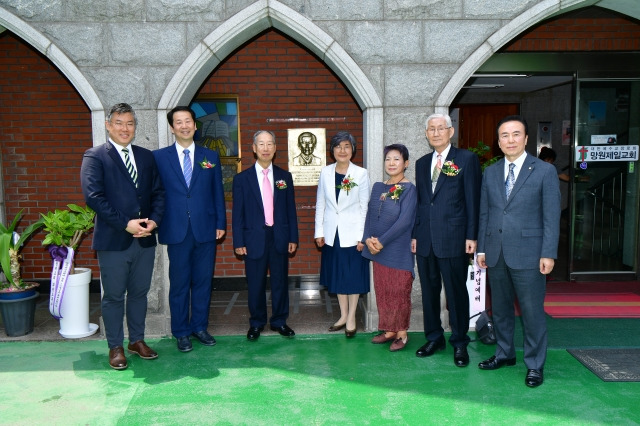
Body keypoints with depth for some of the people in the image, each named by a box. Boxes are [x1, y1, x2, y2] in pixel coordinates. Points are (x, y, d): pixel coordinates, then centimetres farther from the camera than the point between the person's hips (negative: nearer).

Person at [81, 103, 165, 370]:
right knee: (114, 296, 7)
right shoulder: (94, 157, -3)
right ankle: (115, 347, 21)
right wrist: (126, 224, -17)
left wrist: (154, 220, -9)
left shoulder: (146, 157, 12)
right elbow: (94, 196, -13)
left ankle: (137, 340, 29)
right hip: (113, 240, -4)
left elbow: (158, 193, 9)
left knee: (139, 292, 14)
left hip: (145, 238, 5)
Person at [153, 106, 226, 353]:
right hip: (176, 231, -1)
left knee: (203, 281, 10)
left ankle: (200, 326, 26)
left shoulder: (210, 156, 8)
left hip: (205, 230, 2)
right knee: (179, 283, 6)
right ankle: (181, 332, 20)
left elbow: (218, 193, 9)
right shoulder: (159, 157, 4)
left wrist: (221, 223, 4)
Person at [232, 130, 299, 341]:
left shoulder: (284, 177, 7)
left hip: (280, 237, 2)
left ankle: (279, 321, 25)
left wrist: (293, 238, 4)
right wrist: (238, 242, -5)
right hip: (254, 238, -2)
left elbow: (291, 210, 8)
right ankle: (256, 323, 24)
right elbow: (237, 213, 0)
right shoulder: (242, 178, 1)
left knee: (280, 282, 9)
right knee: (256, 284, 7)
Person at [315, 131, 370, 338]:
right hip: (332, 233, 3)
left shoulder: (361, 174, -6)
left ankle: (351, 317, 19)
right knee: (336, 275, 12)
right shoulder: (325, 172, 3)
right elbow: (320, 203, 7)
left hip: (352, 233, -3)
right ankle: (343, 315, 27)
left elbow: (365, 206, -6)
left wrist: (362, 236, -10)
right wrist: (319, 231, 3)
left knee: (353, 276, 5)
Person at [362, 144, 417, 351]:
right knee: (382, 290, 12)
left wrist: (382, 241, -18)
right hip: (377, 249, 6)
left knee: (399, 291, 2)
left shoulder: (409, 189, -8)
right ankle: (388, 330, 25)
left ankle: (401, 333, 16)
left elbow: (405, 220, -16)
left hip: (399, 250, -6)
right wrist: (368, 239, -8)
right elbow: (370, 215, 9)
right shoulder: (378, 187, 10)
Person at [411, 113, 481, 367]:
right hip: (425, 240, 5)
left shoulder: (467, 159, -1)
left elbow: (473, 200, -5)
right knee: (429, 291, 12)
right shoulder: (422, 163, 15)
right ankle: (434, 338, 26)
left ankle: (459, 343, 17)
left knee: (456, 293, 3)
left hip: (453, 239, -5)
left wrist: (471, 236, -9)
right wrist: (415, 234, 11)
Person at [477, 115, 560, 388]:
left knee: (532, 312, 2)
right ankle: (504, 354, 31)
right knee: (500, 309, 14)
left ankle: (535, 365, 17)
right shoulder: (490, 173, 10)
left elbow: (551, 216, -5)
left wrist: (548, 254, -10)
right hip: (496, 254, 4)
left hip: (527, 253, -4)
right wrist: (481, 248, 9)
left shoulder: (545, 171, -2)